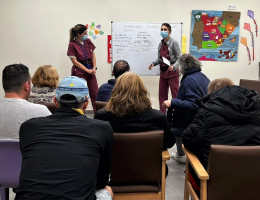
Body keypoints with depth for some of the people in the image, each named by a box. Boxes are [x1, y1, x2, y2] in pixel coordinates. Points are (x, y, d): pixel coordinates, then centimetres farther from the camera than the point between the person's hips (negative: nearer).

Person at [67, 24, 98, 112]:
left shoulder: (88, 41, 5)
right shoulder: (72, 45, -10)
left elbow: (93, 54, 13)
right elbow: (75, 62, -11)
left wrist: (94, 67, -1)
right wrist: (87, 70, -12)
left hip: (91, 72, 5)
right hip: (79, 73, -5)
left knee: (95, 94, 5)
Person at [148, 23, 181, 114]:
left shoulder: (174, 43, -8)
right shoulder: (161, 44, 10)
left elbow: (179, 58, -12)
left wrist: (173, 66, -29)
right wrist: (153, 63, -2)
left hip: (172, 72, -6)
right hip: (163, 72, 6)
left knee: (175, 94, -3)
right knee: (162, 94, 10)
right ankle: (162, 114, 20)